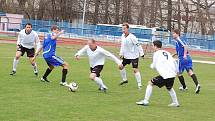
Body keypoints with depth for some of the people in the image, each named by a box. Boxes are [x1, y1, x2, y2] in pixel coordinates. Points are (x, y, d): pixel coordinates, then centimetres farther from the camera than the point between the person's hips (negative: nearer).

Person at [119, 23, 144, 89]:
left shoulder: (132, 37, -22)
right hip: (126, 55, 8)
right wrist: (121, 53, 12)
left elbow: (138, 45, -18)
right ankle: (124, 79, 34)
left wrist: (141, 53, -16)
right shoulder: (123, 36, 1)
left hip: (134, 56, -8)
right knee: (121, 66, 13)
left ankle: (139, 84, -4)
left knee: (135, 69, -12)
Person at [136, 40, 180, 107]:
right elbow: (174, 62, 18)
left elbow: (154, 66, 4)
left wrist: (151, 65, 27)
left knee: (150, 83, 6)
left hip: (165, 75, -7)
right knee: (169, 88, 32)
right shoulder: (167, 53, 20)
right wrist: (176, 72, 28)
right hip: (172, 75, 7)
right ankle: (175, 102, 31)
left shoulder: (156, 53, 2)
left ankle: (146, 101, 2)